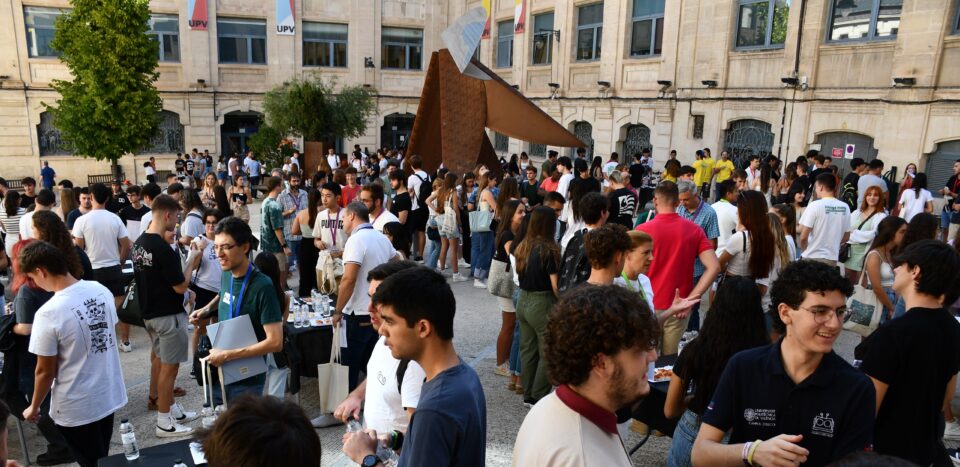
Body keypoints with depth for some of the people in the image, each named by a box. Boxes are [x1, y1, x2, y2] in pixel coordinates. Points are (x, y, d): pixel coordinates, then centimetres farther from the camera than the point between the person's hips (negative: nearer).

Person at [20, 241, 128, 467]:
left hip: (77, 407, -5)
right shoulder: (101, 290, -7)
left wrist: (34, 407, 1)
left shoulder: (48, 313, -25)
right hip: (109, 395, 6)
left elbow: (45, 371, -15)